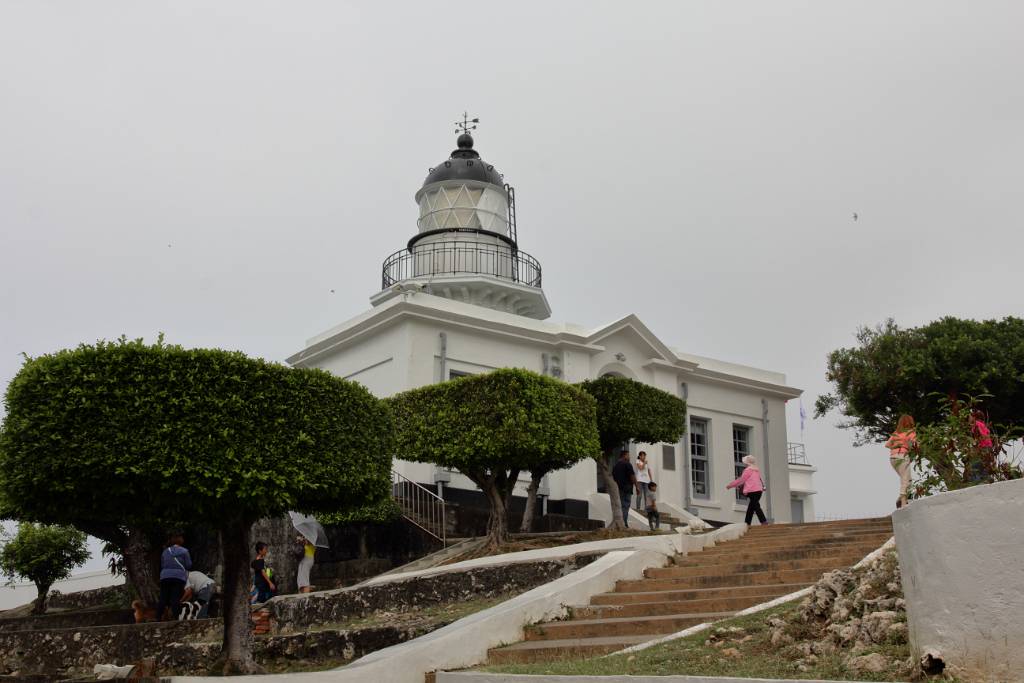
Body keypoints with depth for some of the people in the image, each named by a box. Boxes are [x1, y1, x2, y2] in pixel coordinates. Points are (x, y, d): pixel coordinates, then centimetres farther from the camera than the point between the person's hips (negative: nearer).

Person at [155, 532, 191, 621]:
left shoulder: (165, 551, 14)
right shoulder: (184, 551, 1)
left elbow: (161, 566, 18)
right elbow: (189, 565, 1)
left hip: (165, 577, 4)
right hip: (179, 577, -4)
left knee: (163, 599, 4)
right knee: (176, 599, -7)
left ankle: (158, 618, 1)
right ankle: (175, 618, -13)